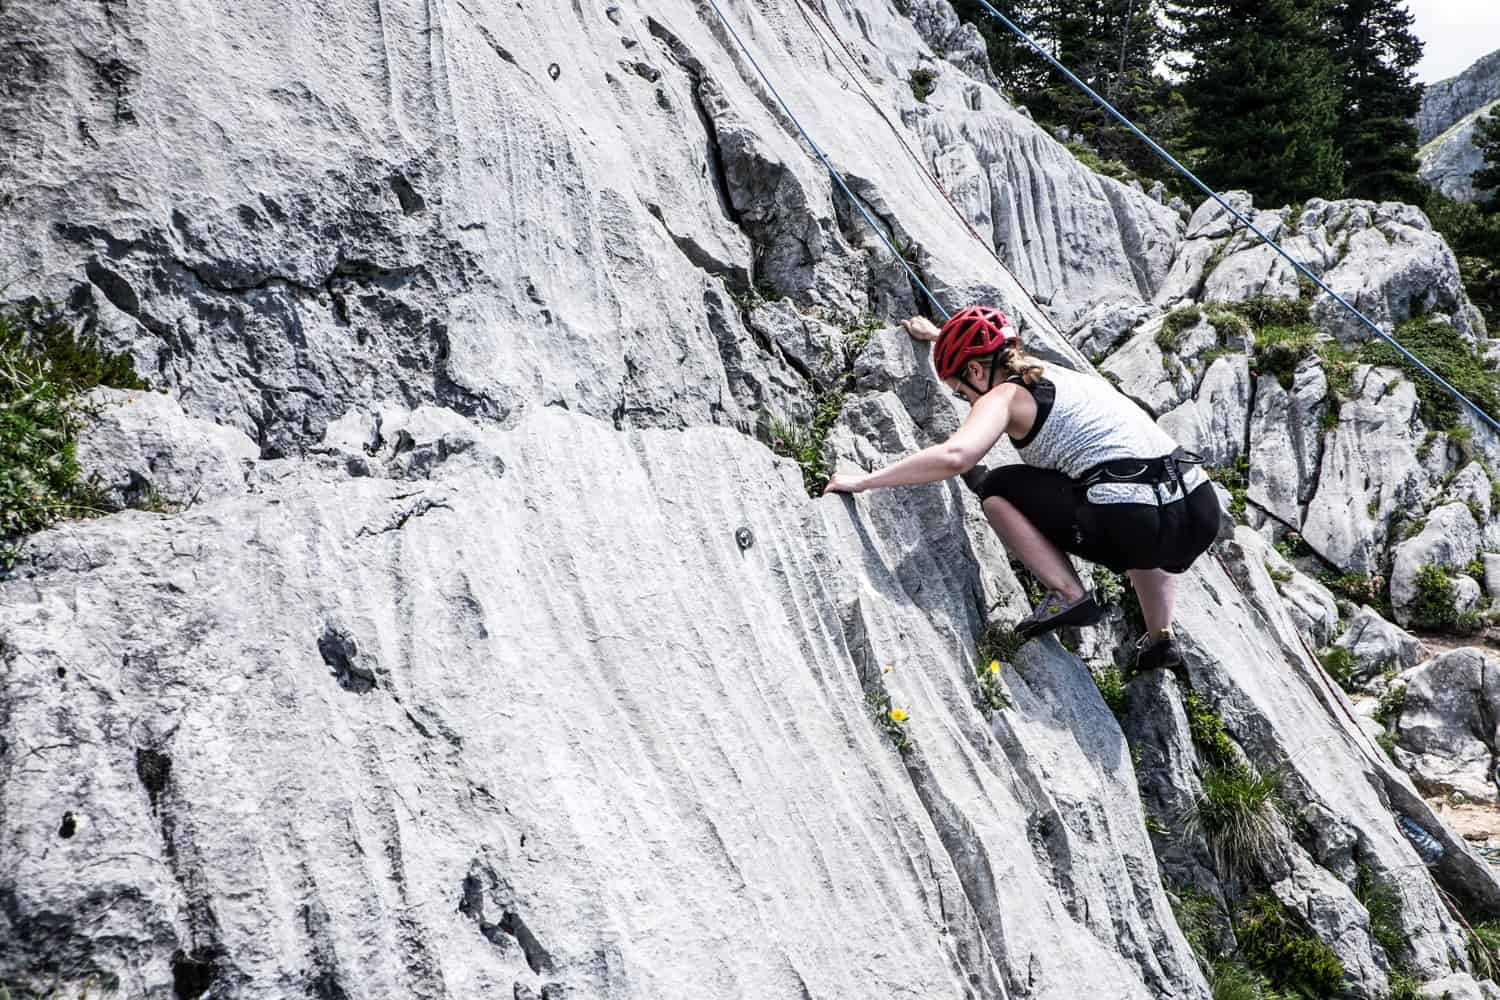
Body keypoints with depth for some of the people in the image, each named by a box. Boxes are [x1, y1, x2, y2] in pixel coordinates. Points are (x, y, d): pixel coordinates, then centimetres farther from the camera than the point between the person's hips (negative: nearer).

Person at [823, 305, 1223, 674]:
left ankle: (1067, 595, 2)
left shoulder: (1005, 395, 2)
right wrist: (939, 335, 63)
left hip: (1132, 521, -8)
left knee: (998, 489, 11)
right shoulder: (1058, 373, 26)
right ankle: (1161, 638, 30)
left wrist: (863, 480, -10)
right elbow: (991, 350, 48)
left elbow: (955, 456, -18)